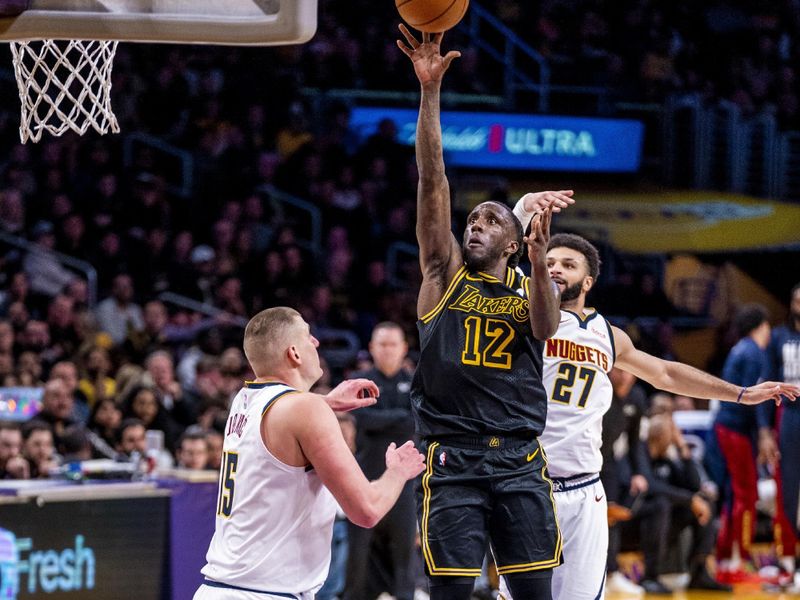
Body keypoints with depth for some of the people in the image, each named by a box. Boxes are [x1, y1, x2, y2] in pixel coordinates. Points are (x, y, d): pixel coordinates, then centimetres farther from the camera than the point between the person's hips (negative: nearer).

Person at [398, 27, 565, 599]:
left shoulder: (529, 288, 12)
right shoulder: (446, 274, 9)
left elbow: (545, 327, -12)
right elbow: (433, 182, -1)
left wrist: (540, 265, -31)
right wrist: (430, 89, -11)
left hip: (520, 461, 1)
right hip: (453, 459, -1)